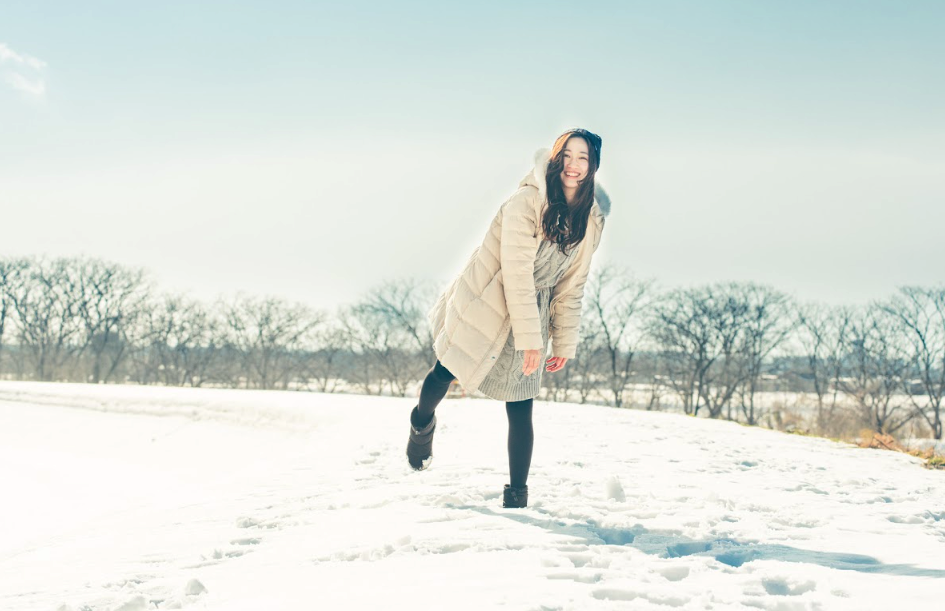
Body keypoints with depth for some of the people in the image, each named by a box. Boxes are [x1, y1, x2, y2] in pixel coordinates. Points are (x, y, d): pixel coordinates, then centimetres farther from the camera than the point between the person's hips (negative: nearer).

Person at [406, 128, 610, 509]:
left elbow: (571, 287, 7)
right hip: (485, 306, -3)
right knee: (444, 375, 5)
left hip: (531, 313, 4)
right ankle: (422, 424, 39)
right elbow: (516, 271, -22)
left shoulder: (589, 222, 0)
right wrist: (530, 338, -24)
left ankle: (517, 494, 5)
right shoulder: (527, 202, -19)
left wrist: (564, 344, 4)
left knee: (520, 408, -2)